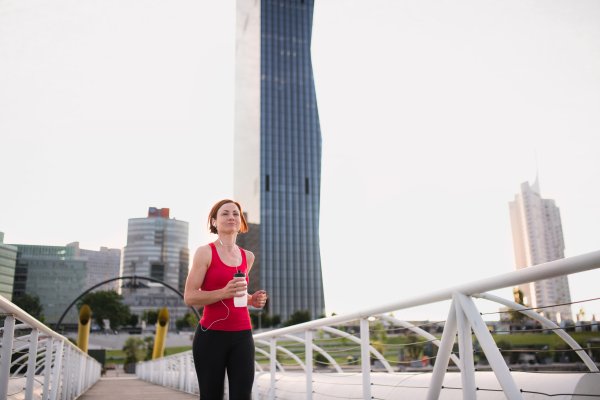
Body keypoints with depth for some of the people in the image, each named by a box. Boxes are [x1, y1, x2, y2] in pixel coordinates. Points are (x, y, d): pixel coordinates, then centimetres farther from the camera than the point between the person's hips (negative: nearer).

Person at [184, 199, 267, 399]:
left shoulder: (247, 257, 12)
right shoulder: (205, 252, -3)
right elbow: (189, 297, -9)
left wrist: (252, 300, 7)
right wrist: (224, 293, -23)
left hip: (242, 336, 4)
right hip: (211, 335, -3)